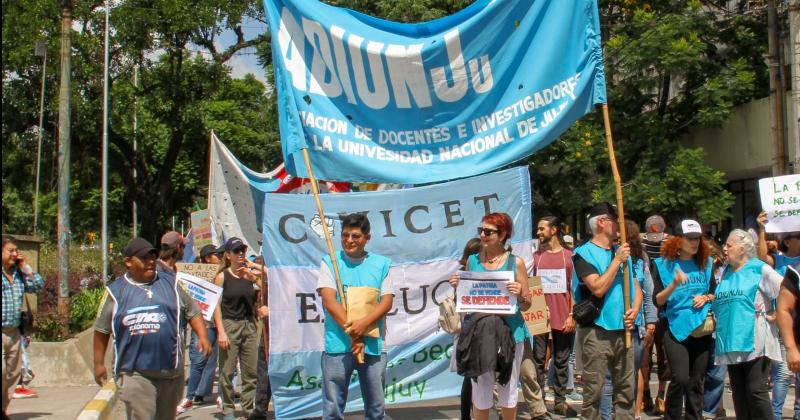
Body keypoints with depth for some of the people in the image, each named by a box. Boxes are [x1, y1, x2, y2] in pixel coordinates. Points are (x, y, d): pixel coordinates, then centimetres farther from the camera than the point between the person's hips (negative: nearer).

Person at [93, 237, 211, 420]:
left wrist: (202, 336, -5)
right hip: (134, 373, -3)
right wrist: (99, 363, 10)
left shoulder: (171, 283, 9)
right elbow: (102, 330, 11)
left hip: (171, 372, 3)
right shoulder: (115, 291, 5)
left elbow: (193, 312, 11)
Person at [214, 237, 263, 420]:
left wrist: (253, 277, -16)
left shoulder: (250, 274, 7)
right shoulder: (222, 276, -2)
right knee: (227, 372, -1)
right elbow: (217, 305, -5)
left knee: (251, 372, 5)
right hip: (229, 325, -3)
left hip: (249, 326, 4)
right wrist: (220, 331, -12)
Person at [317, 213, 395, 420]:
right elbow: (329, 301, -6)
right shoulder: (330, 262, 4)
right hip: (337, 344, -1)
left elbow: (387, 301, 1)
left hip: (373, 345, 2)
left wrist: (363, 324, -16)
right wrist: (352, 333, -14)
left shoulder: (382, 264, 8)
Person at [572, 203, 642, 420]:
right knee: (593, 390, -3)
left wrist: (634, 309, -2)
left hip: (623, 330, 6)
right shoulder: (585, 253, -6)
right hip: (596, 331, -6)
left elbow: (636, 287, 18)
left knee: (626, 388, 11)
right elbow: (598, 288, -17)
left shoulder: (622, 251, 14)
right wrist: (617, 260, -12)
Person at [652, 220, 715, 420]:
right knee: (680, 378, -14)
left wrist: (706, 298, -2)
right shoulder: (665, 265, -3)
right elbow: (657, 300, -6)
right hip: (676, 328, -4)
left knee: (696, 381, 7)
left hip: (702, 329, 4)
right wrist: (674, 285, -21)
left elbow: (714, 292, 20)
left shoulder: (706, 263, 8)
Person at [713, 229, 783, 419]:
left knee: (756, 391, -9)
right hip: (731, 343, 7)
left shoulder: (760, 269, -4)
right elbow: (719, 301, 28)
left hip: (754, 342, -7)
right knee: (739, 393, 9)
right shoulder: (726, 273, 16)